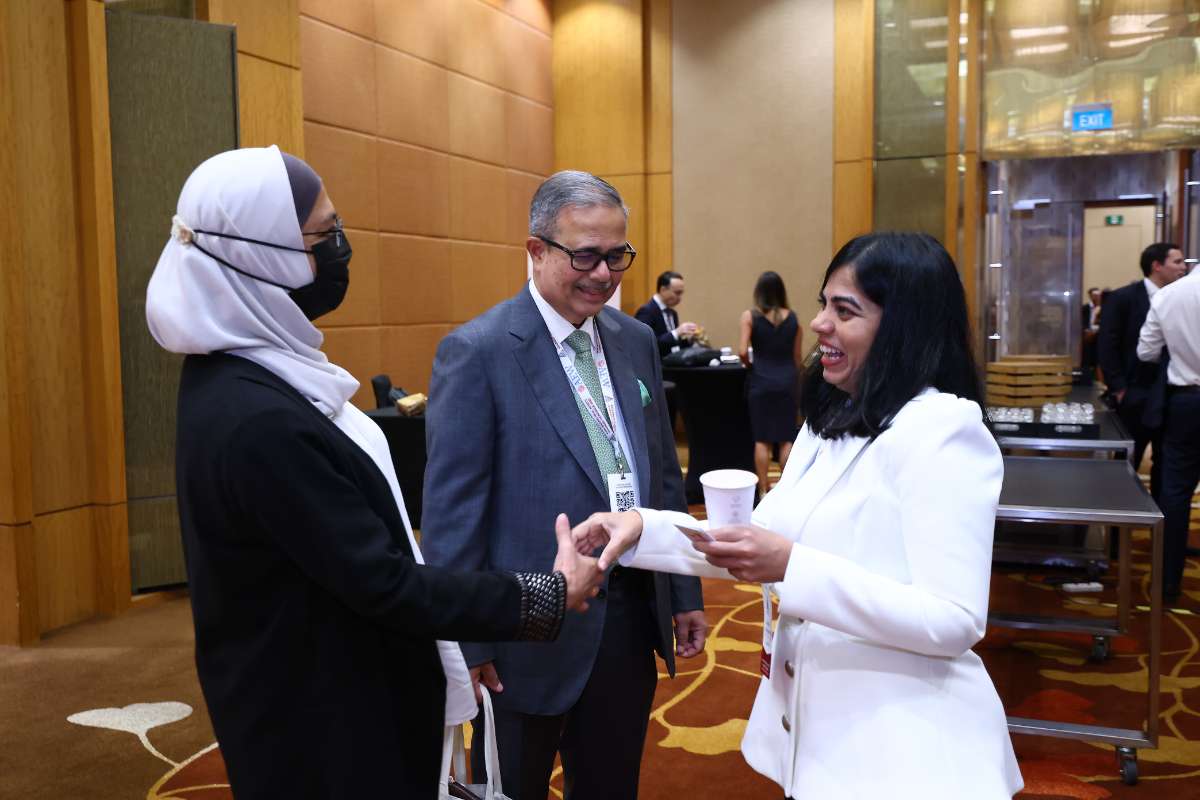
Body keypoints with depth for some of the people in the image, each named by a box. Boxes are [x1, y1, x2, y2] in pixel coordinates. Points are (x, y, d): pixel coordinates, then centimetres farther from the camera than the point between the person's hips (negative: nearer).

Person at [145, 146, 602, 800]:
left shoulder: (240, 367, -1)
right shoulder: (259, 421, -31)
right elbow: (380, 584, -26)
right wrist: (545, 597, -18)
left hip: (312, 683, 9)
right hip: (317, 720, -9)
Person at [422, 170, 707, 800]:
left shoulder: (636, 341, 6)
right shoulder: (476, 352, -14)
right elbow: (451, 509, -13)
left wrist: (684, 594, 13)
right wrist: (466, 641, -11)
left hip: (632, 613, 6)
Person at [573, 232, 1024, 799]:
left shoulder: (942, 431, -18)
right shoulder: (829, 422, 10)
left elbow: (954, 622, -23)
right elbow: (762, 542, 7)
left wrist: (792, 567, -30)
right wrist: (644, 528, -5)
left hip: (899, 752, -8)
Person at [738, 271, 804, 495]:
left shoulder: (750, 316, -4)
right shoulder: (792, 318, 2)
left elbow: (742, 351, -14)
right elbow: (798, 357, 6)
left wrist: (750, 366, 7)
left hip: (761, 380, -1)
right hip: (787, 380, 1)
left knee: (762, 439, 5)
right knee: (786, 439, 8)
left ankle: (763, 491, 8)